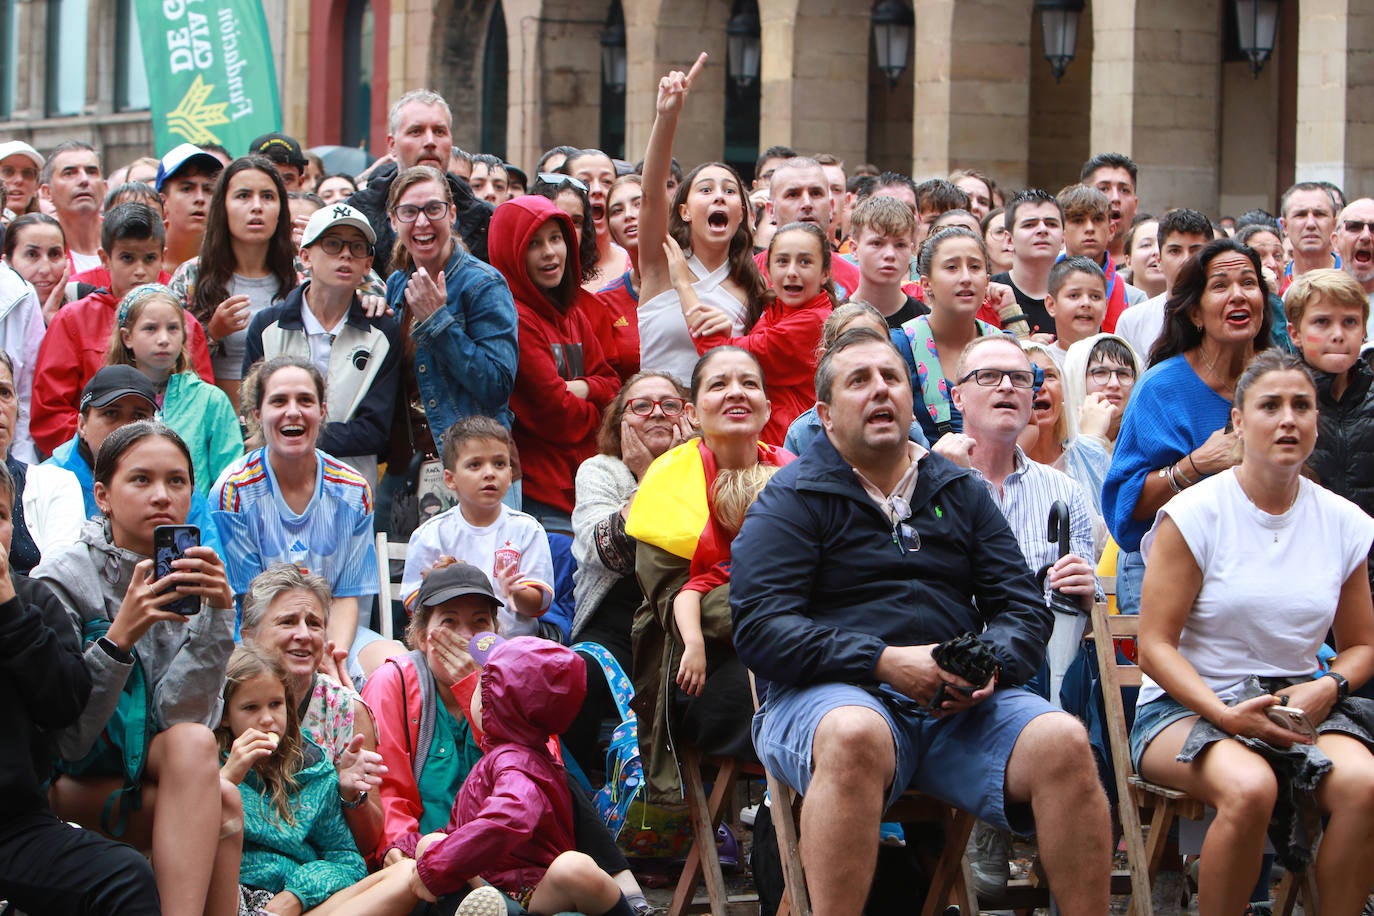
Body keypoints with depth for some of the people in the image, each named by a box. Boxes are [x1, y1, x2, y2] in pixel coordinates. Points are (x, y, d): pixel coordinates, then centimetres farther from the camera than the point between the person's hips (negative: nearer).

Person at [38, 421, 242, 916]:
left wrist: (218, 611, -22)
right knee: (222, 805, -27)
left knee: (194, 742, -29)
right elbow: (66, 739, -18)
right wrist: (120, 636, -29)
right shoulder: (60, 579, -13)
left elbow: (180, 716, -12)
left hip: (154, 768, 5)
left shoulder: (189, 578, 0)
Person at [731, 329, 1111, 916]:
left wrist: (991, 663, -9)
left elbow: (1024, 606, 16)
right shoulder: (792, 499, 6)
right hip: (834, 694, -4)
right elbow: (758, 627, -6)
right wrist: (886, 662, -17)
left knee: (1064, 741, -24)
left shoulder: (961, 492, 21)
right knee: (856, 735, -40)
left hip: (959, 704, 4)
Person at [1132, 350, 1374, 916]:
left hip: (1298, 706, 3)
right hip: (1186, 706, -3)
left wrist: (1328, 687, -6)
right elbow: (1155, 646, -7)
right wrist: (1226, 715, -21)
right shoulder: (1195, 515, -5)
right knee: (1249, 786, -37)